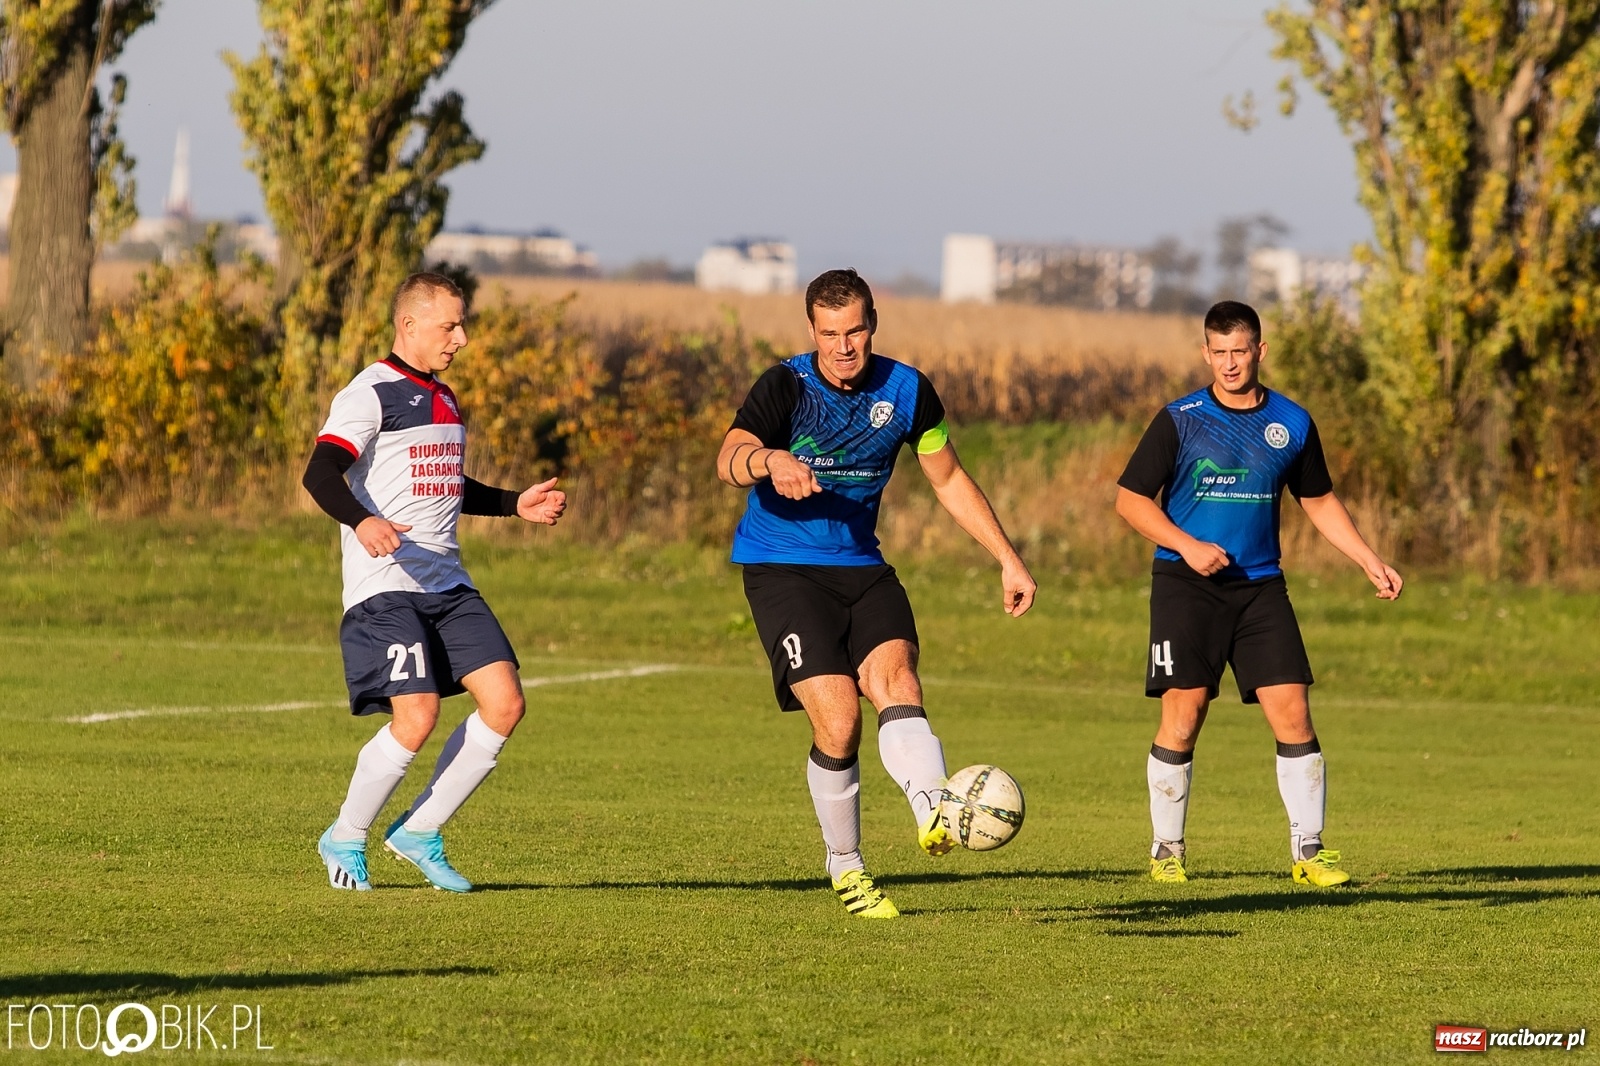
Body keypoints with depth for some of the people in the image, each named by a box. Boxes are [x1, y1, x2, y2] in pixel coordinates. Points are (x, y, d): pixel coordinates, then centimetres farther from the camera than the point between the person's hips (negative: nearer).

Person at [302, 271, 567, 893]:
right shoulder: (372, 394, -8)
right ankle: (344, 841, 3)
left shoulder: (442, 400, 20)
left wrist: (516, 505, 24)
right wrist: (362, 521, -39)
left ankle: (419, 832, 9)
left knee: (505, 703, -4)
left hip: (448, 586, 8)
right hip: (385, 588, -8)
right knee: (416, 718, -19)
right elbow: (320, 473, -21)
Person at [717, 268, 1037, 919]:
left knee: (895, 675, -25)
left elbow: (949, 480, 15)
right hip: (782, 567, -3)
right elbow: (728, 461, -29)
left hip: (861, 567, 3)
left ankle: (935, 812, -48)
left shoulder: (907, 391, 1)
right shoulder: (785, 387, -12)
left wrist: (1008, 559, 10)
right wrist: (769, 460, -52)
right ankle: (845, 867, 2)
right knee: (837, 719, -16)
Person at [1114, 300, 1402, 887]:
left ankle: (1308, 849, 4)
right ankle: (1167, 851, 7)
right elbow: (1130, 498, 0)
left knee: (1293, 714, -5)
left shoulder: (1292, 424, 7)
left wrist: (1369, 561, 12)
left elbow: (1319, 501, 20)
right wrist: (1186, 546, -13)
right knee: (1182, 721, -7)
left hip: (1260, 587, 3)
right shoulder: (1179, 420, -2)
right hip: (1186, 586, -3)